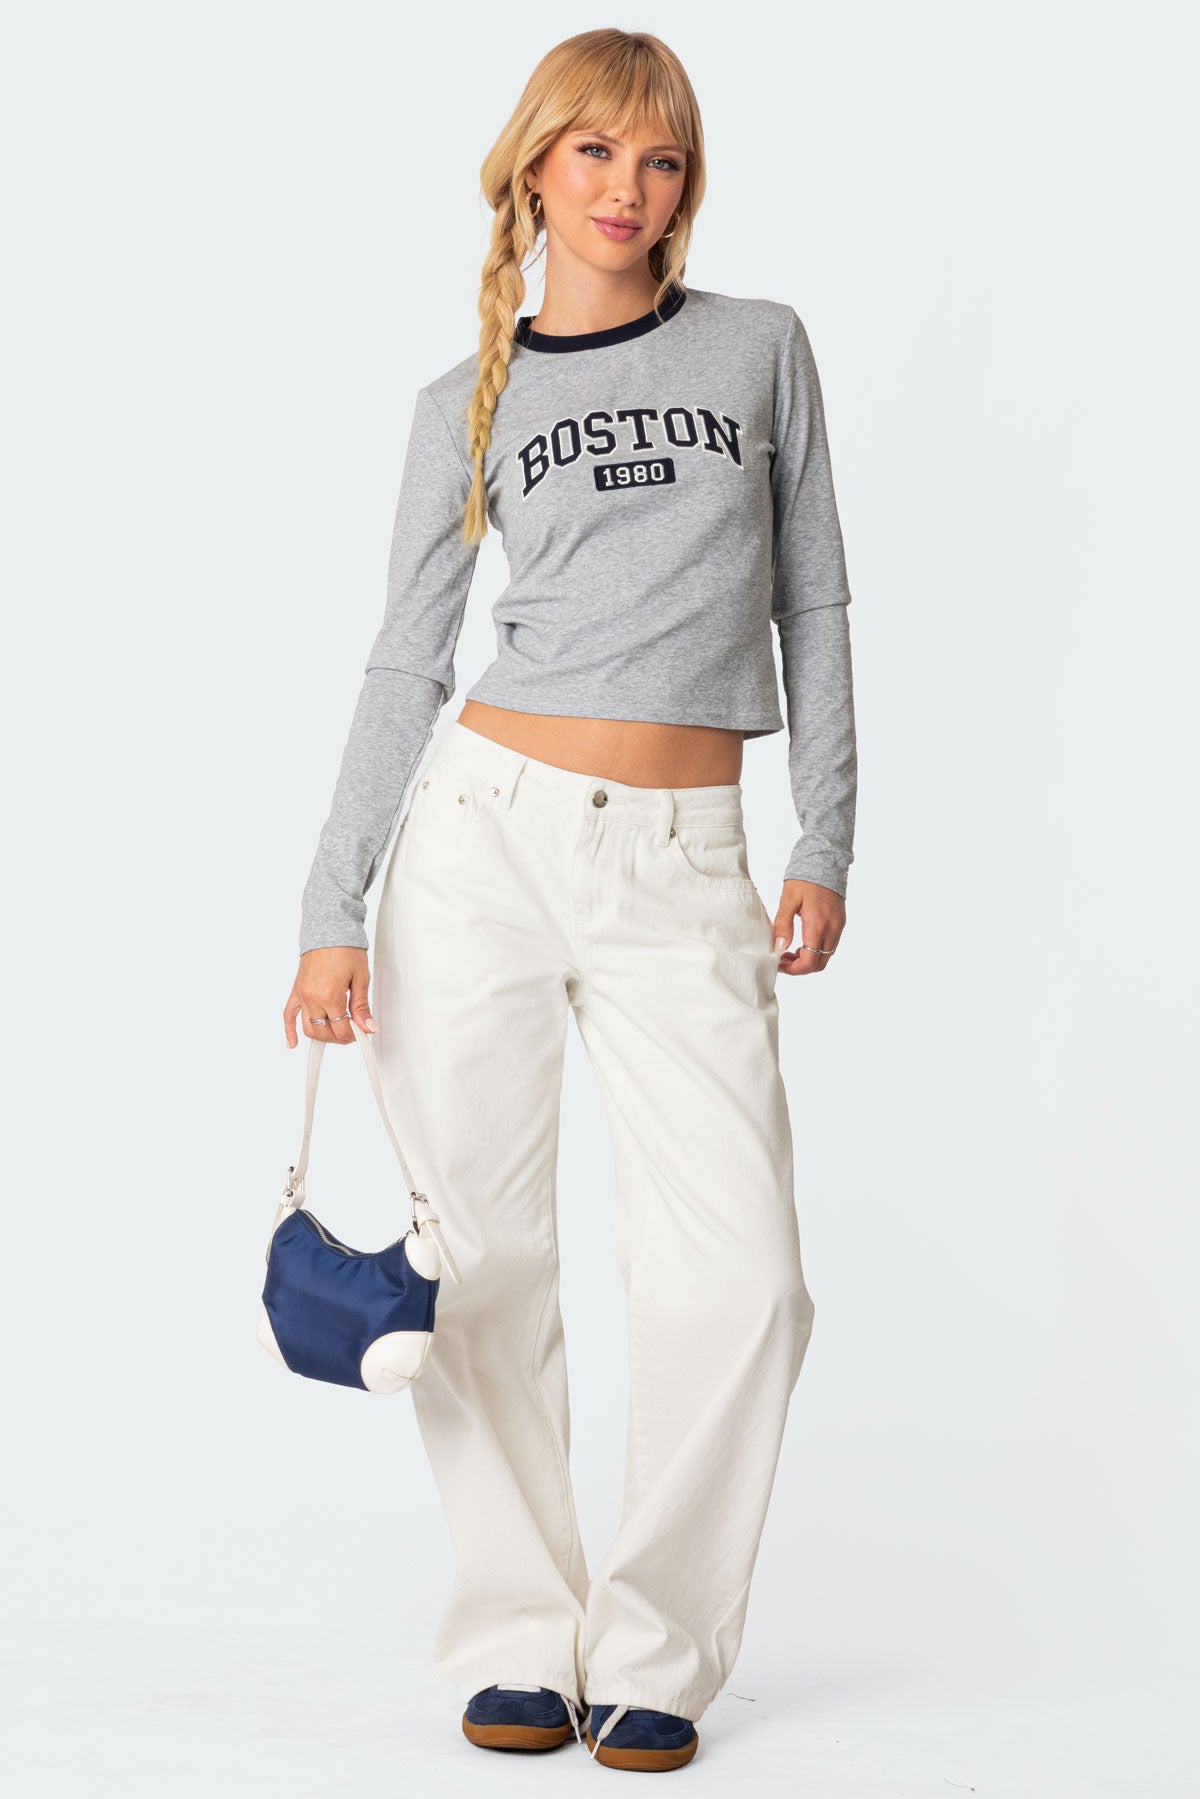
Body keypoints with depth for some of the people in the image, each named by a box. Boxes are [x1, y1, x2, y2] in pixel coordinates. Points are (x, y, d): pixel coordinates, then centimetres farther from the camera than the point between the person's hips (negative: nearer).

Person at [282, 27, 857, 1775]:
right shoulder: (467, 402, 9)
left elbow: (810, 606, 11)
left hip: (686, 867, 0)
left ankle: (653, 1651, 7)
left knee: (739, 1272, -9)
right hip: (486, 830, 0)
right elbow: (408, 663, 7)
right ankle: (519, 1635, 17)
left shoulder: (761, 348, 9)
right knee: (484, 1269, 2)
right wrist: (332, 912, 1)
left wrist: (827, 843, 4)